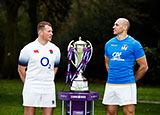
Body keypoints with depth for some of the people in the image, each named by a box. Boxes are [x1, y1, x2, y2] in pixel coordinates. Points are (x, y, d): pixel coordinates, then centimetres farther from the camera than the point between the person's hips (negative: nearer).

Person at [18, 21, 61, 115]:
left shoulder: (55, 49, 10)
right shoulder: (28, 49, -2)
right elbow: (21, 68, 5)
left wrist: (49, 82, 13)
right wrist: (28, 84, 6)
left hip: (49, 89, 3)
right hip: (31, 89, -3)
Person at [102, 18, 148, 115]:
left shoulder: (134, 44, -4)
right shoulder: (109, 44, 11)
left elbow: (144, 66, -1)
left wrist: (133, 80, 2)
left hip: (127, 85, -5)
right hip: (110, 85, 5)